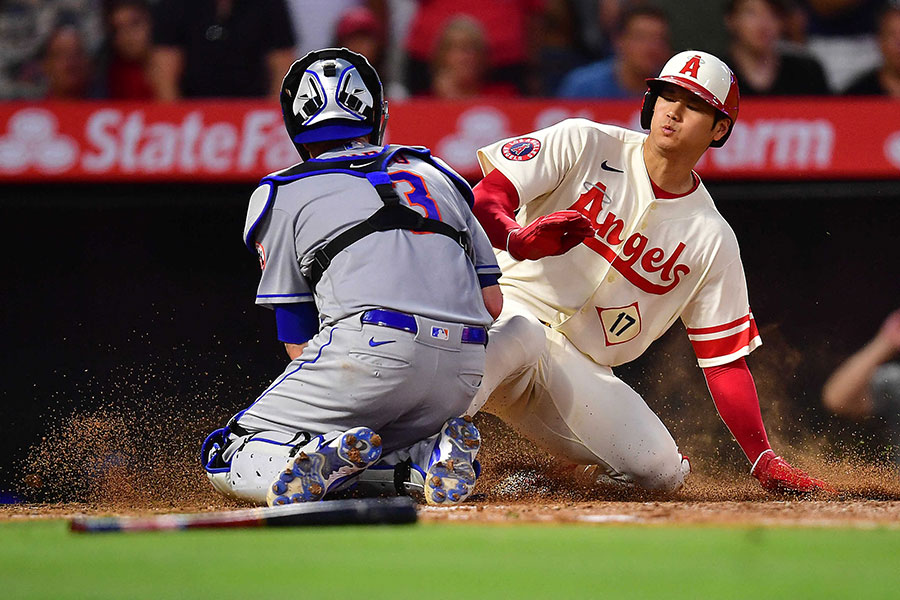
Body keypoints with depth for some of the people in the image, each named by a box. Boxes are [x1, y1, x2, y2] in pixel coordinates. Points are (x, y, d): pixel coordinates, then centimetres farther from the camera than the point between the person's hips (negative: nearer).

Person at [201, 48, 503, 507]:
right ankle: (429, 456, -5)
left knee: (226, 457, 7)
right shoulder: (437, 174, 26)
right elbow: (492, 303, 20)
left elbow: (298, 342, 12)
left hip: (369, 347, -5)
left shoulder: (282, 194, 15)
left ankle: (322, 463, -24)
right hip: (465, 366, 5)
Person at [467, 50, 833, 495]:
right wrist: (519, 238, -34)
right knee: (522, 334, -40)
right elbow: (483, 198, -10)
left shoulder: (713, 240, 6)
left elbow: (725, 359, 6)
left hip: (583, 370, 4)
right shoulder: (582, 143, -1)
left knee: (660, 472, -16)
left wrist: (765, 462, -4)